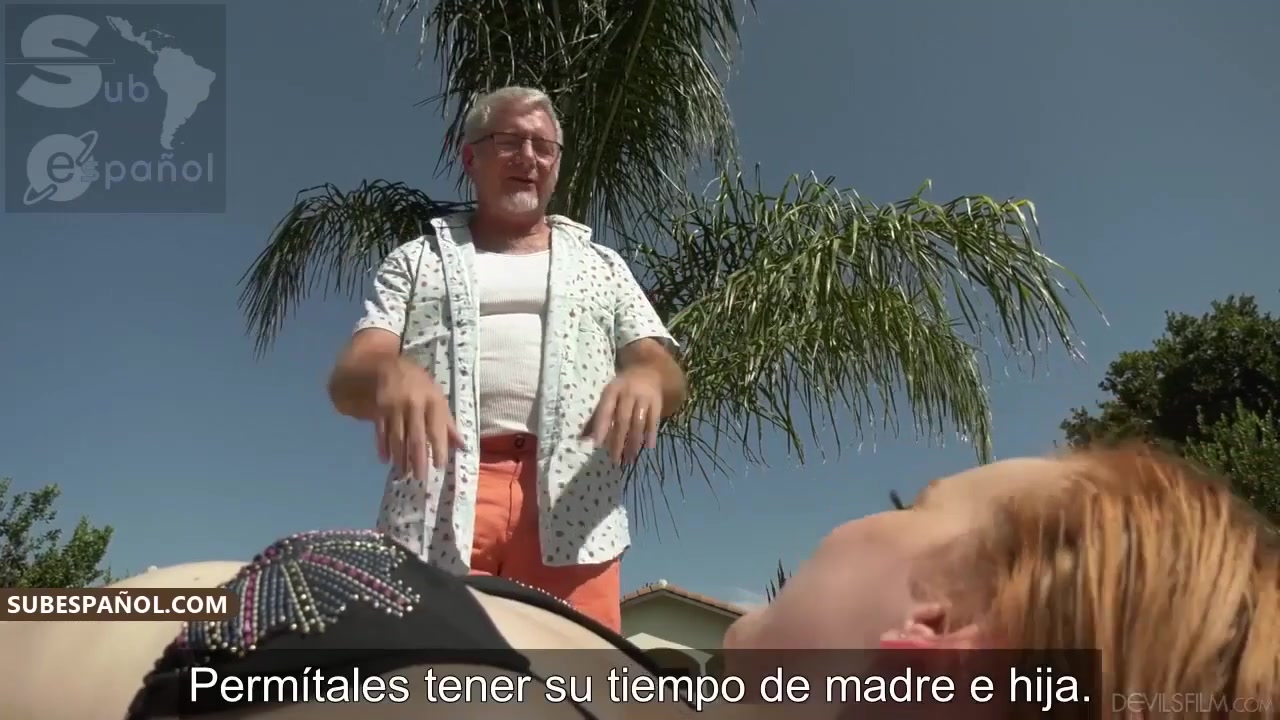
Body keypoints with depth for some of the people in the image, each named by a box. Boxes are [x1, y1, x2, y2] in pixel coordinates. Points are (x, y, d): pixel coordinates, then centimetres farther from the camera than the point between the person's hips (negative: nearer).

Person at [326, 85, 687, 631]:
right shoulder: (416, 261, 21)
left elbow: (667, 373, 14)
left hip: (571, 509, 1)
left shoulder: (602, 265, 24)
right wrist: (391, 371, -19)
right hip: (437, 503, 0)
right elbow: (350, 376, 8)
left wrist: (645, 376, -13)